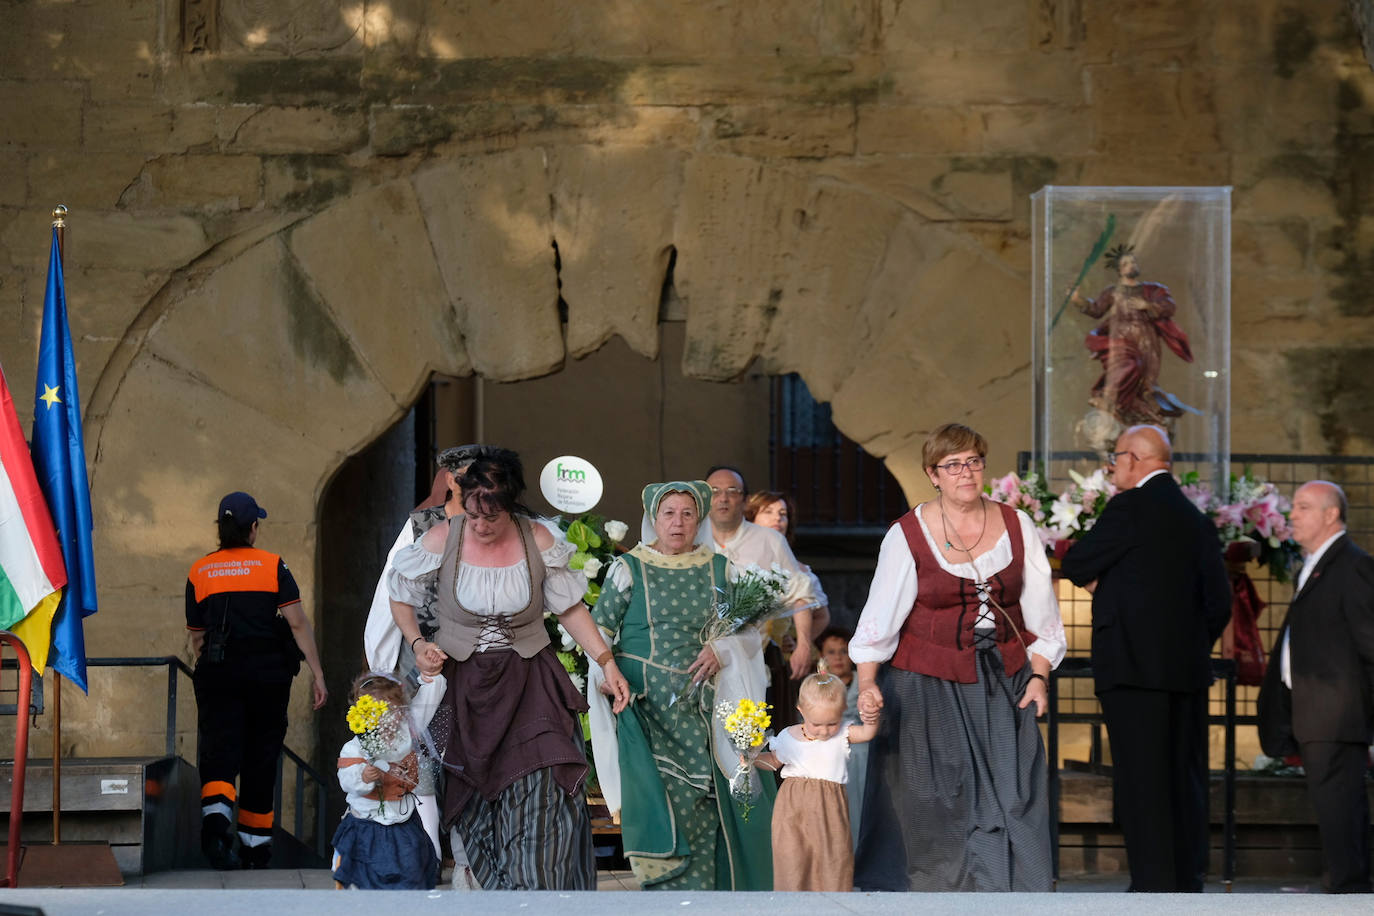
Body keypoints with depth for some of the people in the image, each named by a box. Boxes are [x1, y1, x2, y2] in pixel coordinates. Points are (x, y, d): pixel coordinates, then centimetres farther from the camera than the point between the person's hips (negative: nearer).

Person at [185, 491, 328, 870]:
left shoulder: (199, 572, 8)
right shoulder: (272, 566, 1)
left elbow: (197, 638, 14)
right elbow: (298, 624, -6)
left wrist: (203, 688, 25)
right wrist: (317, 674, -4)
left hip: (219, 674, 0)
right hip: (269, 674, 0)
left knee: (219, 753, -7)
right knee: (260, 759, 12)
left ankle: (215, 812, -36)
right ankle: (256, 844, 21)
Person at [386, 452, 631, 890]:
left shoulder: (537, 539, -5)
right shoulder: (443, 538, -7)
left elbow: (570, 608, 4)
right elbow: (400, 596, 7)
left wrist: (607, 663, -2)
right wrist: (417, 644, -8)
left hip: (528, 683, 0)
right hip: (464, 685, 0)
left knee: (543, 795, -13)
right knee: (476, 804, 2)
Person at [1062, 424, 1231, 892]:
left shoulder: (1130, 508, -8)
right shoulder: (1197, 520, 14)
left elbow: (1075, 565, -4)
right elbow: (1219, 601, 13)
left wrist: (1096, 580, 16)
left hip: (1134, 664, -7)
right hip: (1188, 669, 7)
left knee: (1141, 780, -7)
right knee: (1186, 779, 9)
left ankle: (1153, 884, -10)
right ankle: (1188, 881, 11)